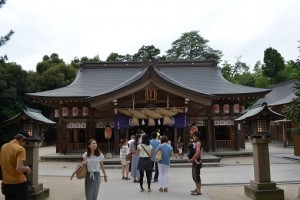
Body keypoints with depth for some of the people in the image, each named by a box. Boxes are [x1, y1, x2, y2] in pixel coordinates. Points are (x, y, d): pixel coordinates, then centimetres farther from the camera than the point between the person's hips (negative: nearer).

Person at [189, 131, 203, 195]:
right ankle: (197, 188, 31)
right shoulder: (195, 143, 14)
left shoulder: (198, 143, -16)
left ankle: (198, 191, 3)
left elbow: (197, 152, -26)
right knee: (194, 176, 19)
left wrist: (192, 159, -17)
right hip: (194, 162, 10)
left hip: (197, 162, -10)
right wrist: (190, 158, 3)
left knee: (197, 176, -4)